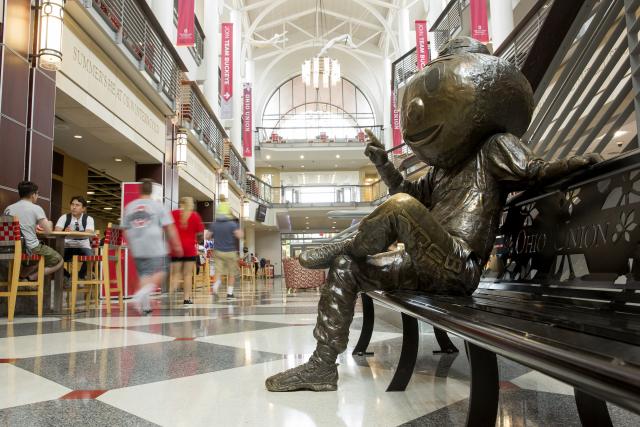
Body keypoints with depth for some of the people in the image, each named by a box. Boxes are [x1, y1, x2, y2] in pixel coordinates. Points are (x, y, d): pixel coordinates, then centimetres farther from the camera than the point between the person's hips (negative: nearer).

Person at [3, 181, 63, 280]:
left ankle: (24, 272, 7)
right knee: (59, 261, 13)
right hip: (31, 249, -7)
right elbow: (48, 231, -10)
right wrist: (50, 223, 14)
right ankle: (32, 277, -3)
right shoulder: (36, 208, -7)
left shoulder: (8, 209, 8)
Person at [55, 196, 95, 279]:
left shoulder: (88, 219, -4)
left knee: (90, 256, -32)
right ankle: (66, 276, 4)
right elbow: (56, 232, -15)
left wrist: (73, 232, -41)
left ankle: (81, 276, -1)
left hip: (83, 247, -1)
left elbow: (88, 233, -23)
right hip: (67, 247, 2)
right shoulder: (64, 217, 0)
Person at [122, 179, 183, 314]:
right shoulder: (158, 205, -1)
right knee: (159, 273, 3)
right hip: (155, 247, -4)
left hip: (137, 248, 4)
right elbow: (169, 228, -4)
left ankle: (145, 305, 6)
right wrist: (177, 246, 3)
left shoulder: (129, 207, 12)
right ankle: (143, 292, -21)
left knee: (144, 274, 11)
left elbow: (125, 230, 15)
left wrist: (131, 247, 26)